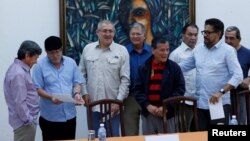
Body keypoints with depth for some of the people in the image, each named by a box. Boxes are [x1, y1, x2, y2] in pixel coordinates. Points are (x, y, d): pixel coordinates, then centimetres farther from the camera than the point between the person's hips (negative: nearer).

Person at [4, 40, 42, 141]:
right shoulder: (19, 73, -23)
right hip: (24, 122, -10)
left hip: (25, 120, 10)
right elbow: (20, 102, -24)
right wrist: (28, 121, -17)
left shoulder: (18, 68, 10)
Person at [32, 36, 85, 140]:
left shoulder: (71, 63, 5)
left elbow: (77, 82, 10)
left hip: (69, 115, 4)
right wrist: (51, 97, -24)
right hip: (50, 117, -3)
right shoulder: (40, 66, -6)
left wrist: (77, 93, -12)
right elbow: (37, 88, -7)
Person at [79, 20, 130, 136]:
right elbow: (82, 74, 11)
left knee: (113, 137, 5)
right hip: (93, 104, 2)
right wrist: (84, 93, 1)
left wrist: (119, 100, -9)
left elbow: (125, 79, -4)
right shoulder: (87, 49, 6)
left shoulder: (122, 51, -2)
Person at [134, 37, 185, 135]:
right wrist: (148, 105, -11)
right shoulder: (143, 68, 5)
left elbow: (180, 89, -2)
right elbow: (138, 90, 4)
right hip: (148, 113, 2)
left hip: (167, 113, -2)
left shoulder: (174, 67, 1)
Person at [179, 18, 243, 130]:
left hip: (219, 104, -5)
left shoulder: (228, 50, -7)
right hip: (200, 103, 5)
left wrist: (221, 92, -23)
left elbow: (238, 76, -14)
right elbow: (183, 66, 19)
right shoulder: (198, 49, 9)